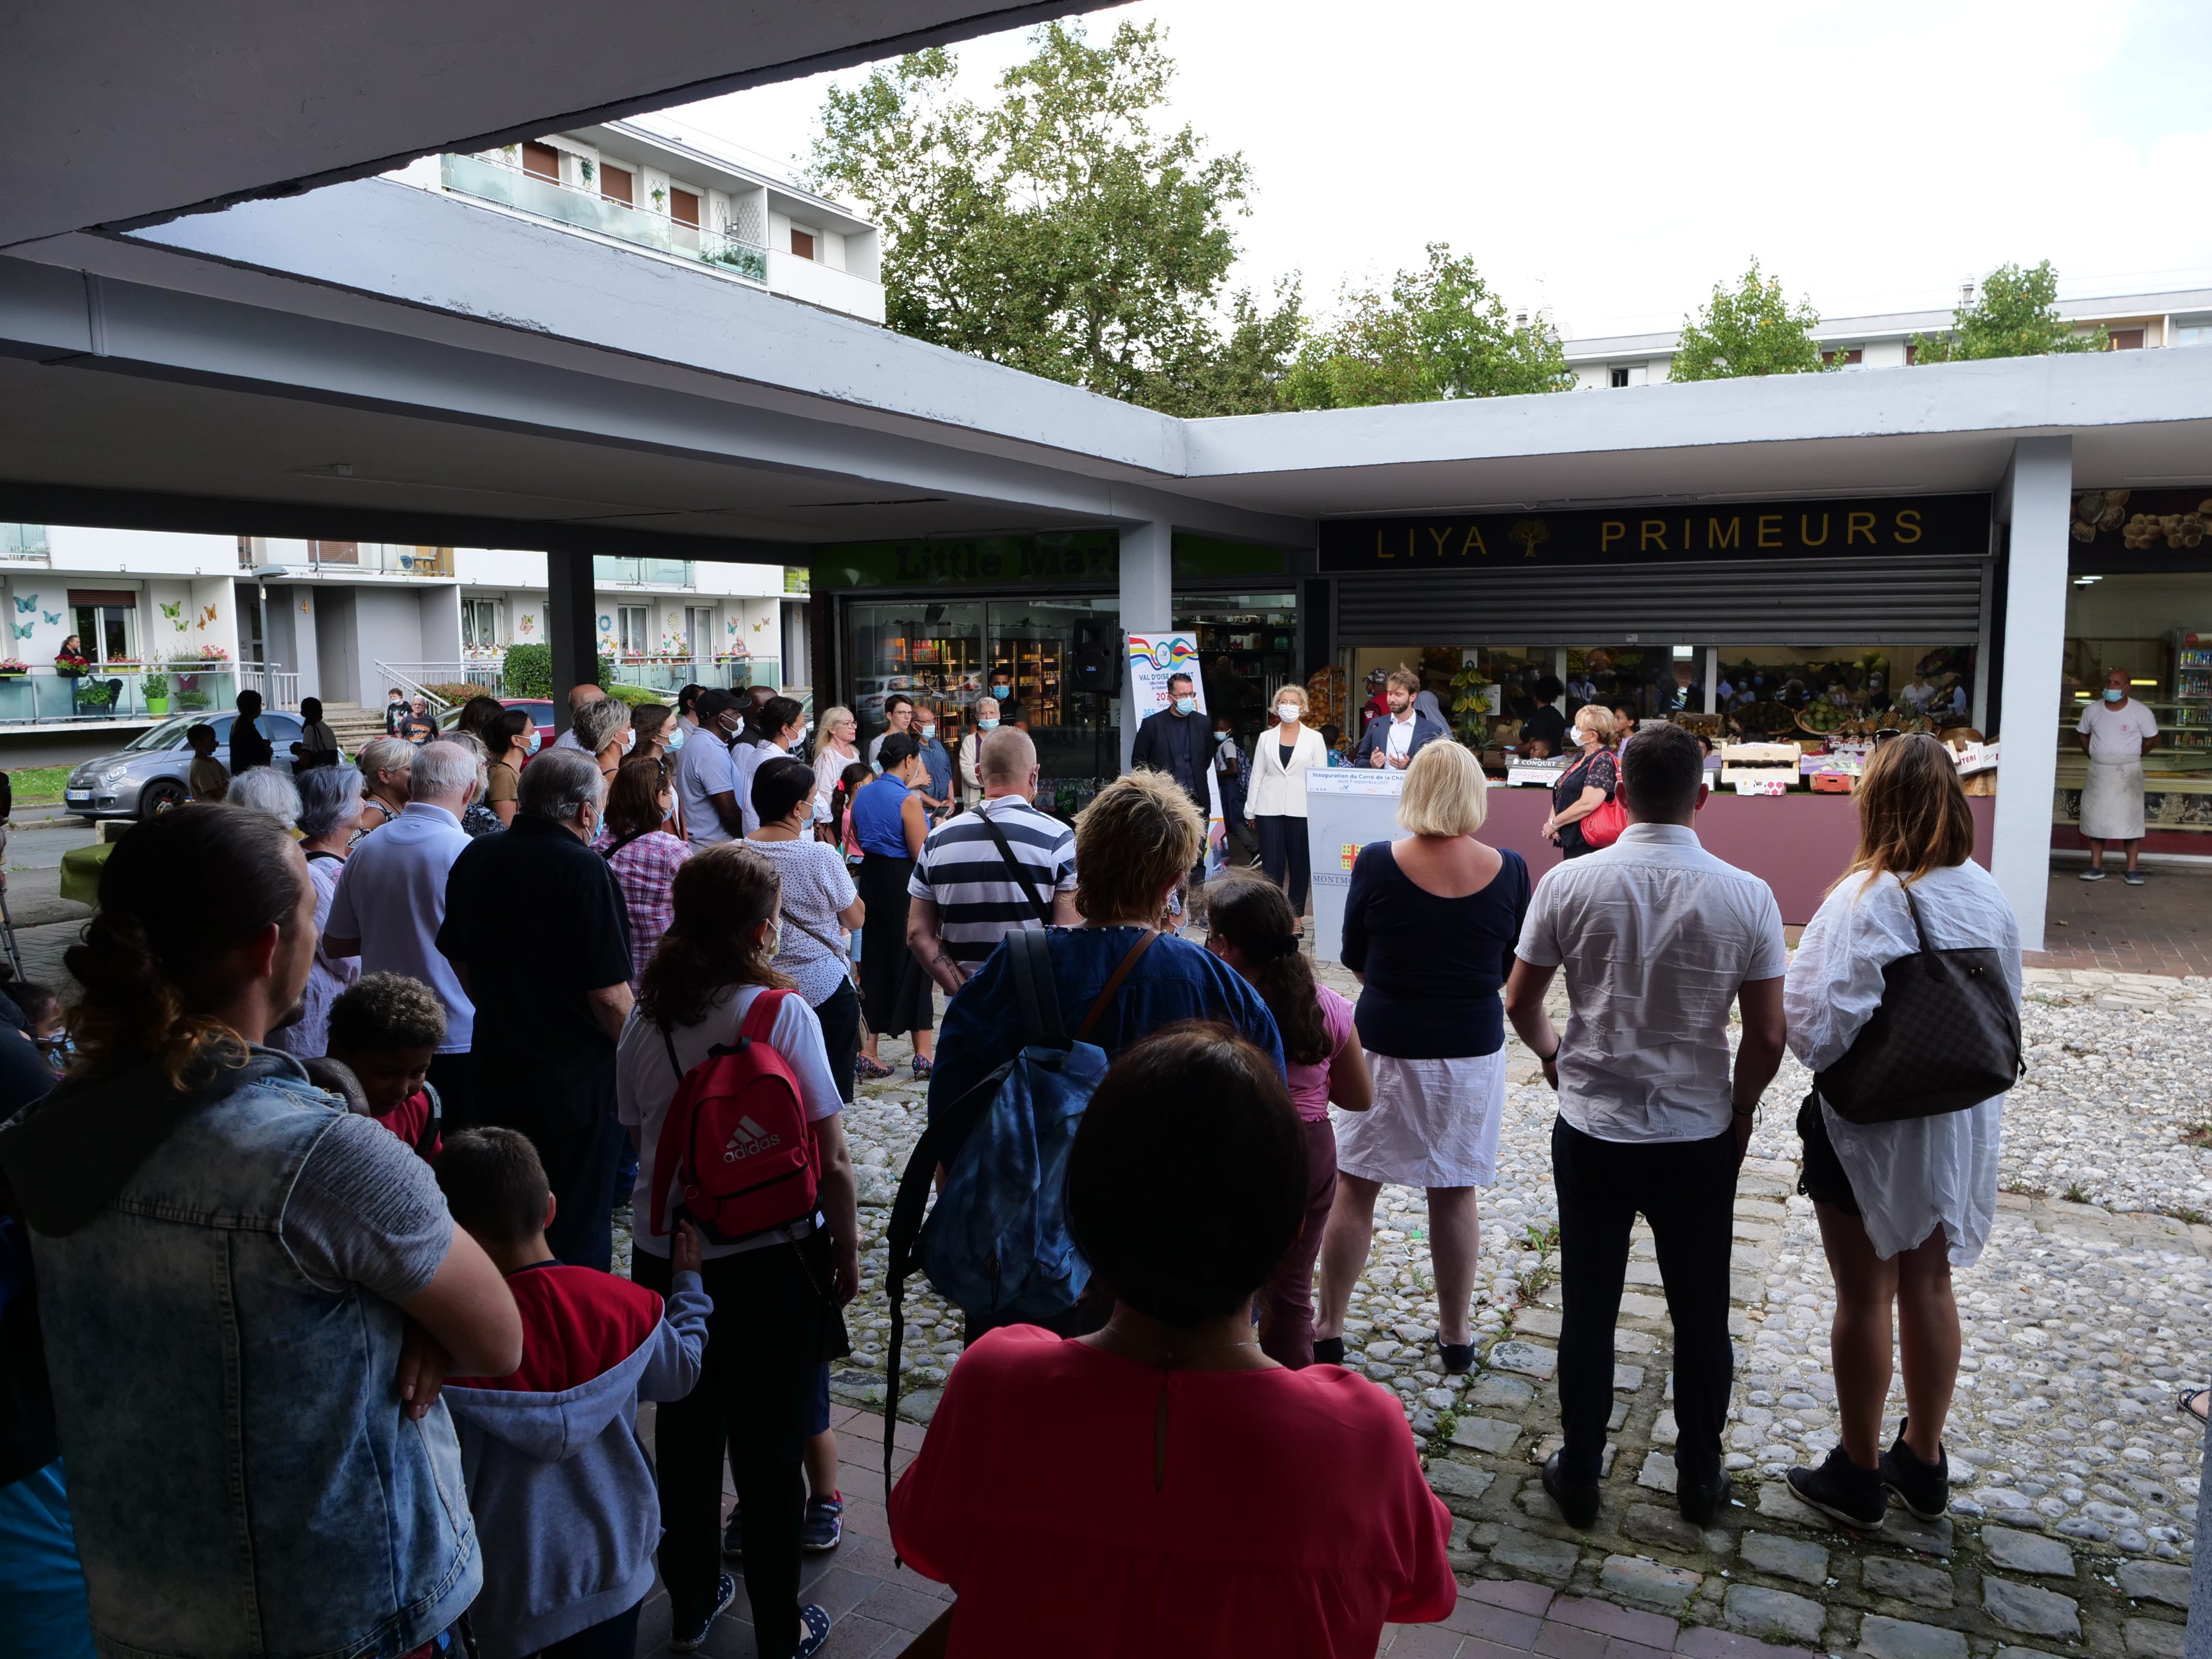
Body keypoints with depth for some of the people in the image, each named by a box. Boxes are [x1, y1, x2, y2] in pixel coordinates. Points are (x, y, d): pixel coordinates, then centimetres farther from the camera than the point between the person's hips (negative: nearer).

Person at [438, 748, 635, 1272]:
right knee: (578, 1223, 8)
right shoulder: (584, 870, -21)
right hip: (575, 1075, -7)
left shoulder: (475, 858, 1)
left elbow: (457, 958, 15)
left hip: (494, 1066, 7)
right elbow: (608, 994, -22)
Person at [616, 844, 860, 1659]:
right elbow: (830, 1162, -16)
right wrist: (848, 1253, -3)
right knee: (769, 1449, 11)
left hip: (667, 1256, 4)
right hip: (772, 1263, -4)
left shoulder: (645, 1020, -4)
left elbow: (638, 1140, 7)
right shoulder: (783, 1013, -17)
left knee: (684, 1437, 20)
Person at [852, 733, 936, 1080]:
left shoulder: (862, 794, 4)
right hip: (903, 883, -7)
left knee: (874, 960, 14)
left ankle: (868, 1052, 15)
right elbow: (922, 855, -19)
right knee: (914, 963, 4)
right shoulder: (909, 801, -18)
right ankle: (923, 1056, 9)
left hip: (871, 878, 7)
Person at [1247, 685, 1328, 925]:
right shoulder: (1266, 738, 9)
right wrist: (1251, 810, 6)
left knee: (1300, 863, 4)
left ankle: (1296, 916, 13)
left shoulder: (1315, 739, 4)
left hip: (1302, 809, -1)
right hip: (1270, 809, 1)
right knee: (1271, 864, 0)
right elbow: (1257, 775, 9)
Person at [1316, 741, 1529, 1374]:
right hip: (1473, 1049, 2)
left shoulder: (1377, 864, -14)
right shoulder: (1508, 870, -9)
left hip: (1385, 1044, -2)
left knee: (1353, 1188, 11)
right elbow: (1511, 966, 4)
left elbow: (1354, 961, -2)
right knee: (1455, 1195, 14)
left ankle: (1328, 1328, 20)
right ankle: (1456, 1333, 27)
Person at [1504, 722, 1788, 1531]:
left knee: (1587, 1312, 13)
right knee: (1701, 1315, 17)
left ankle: (1579, 1474, 26)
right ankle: (1700, 1478, 33)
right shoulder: (1748, 897, -12)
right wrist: (1739, 1111, 11)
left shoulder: (1569, 883, -12)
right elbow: (1766, 1038, -7)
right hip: (1701, 1138, 1)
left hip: (1591, 1133, 0)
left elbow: (1520, 1001, -3)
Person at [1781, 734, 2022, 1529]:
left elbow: (1817, 1024, -24)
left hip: (1868, 1127, -6)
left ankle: (1859, 1473, 24)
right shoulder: (1987, 897, -3)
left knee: (1865, 1296, 9)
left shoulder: (1865, 901, -22)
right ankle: (1923, 1459, 36)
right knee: (1929, 1285, 20)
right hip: (1959, 1125, 6)